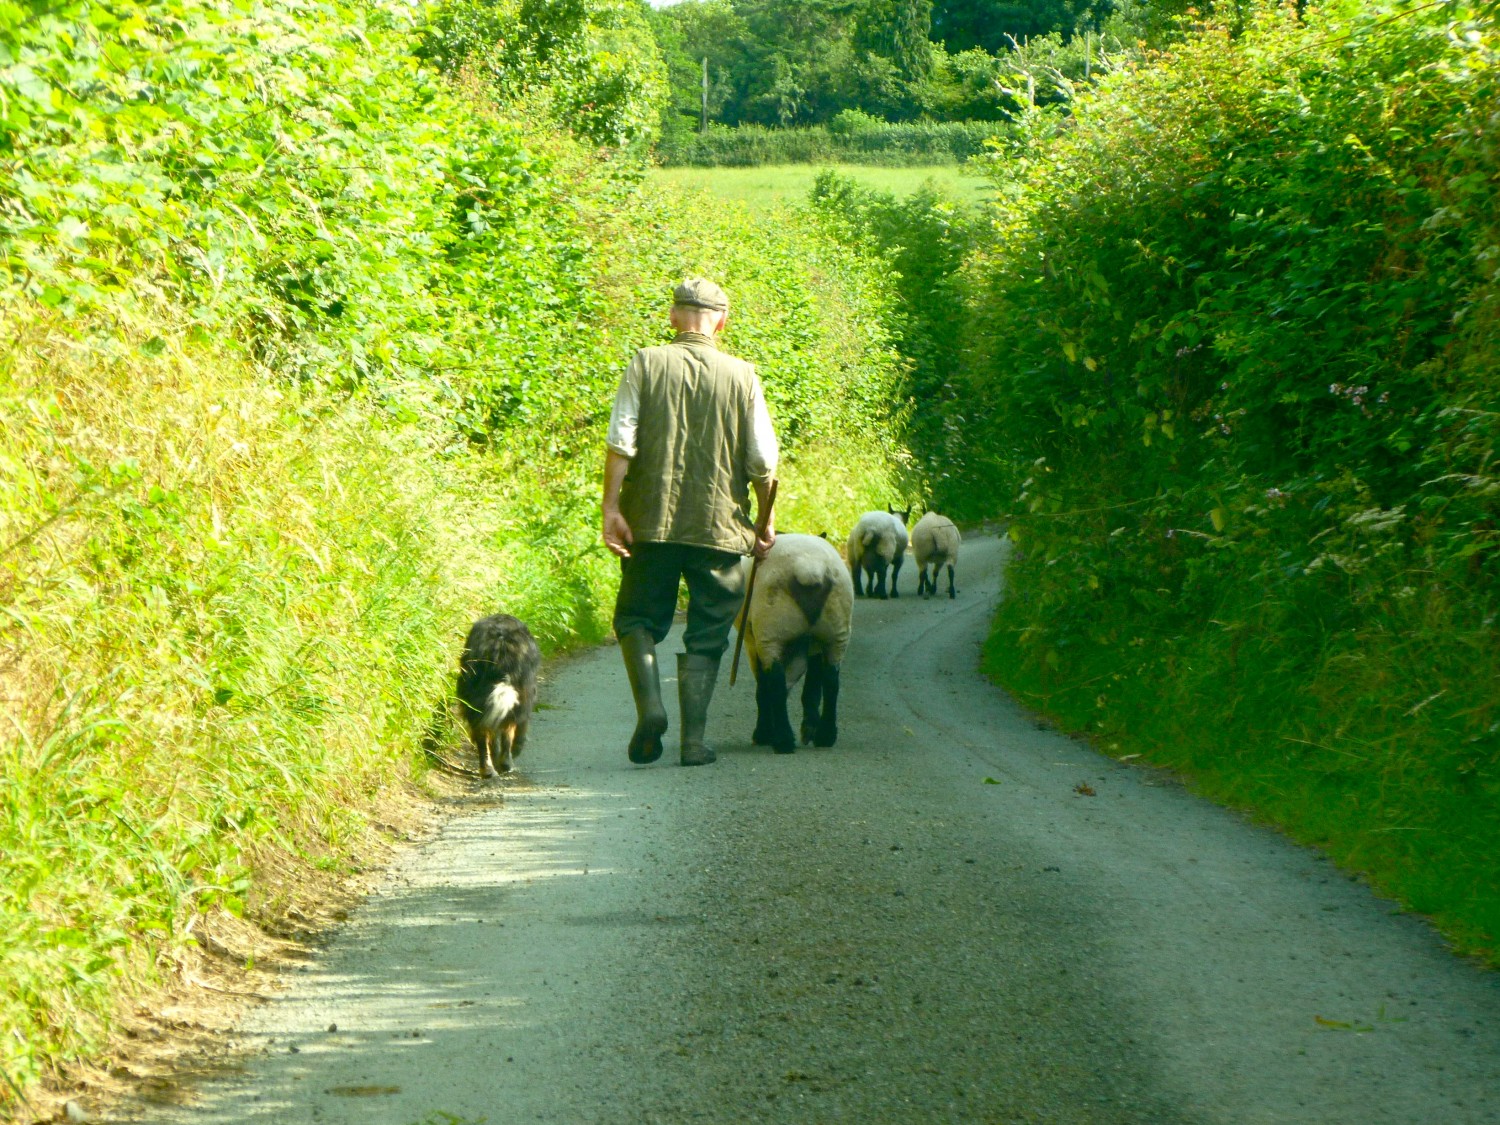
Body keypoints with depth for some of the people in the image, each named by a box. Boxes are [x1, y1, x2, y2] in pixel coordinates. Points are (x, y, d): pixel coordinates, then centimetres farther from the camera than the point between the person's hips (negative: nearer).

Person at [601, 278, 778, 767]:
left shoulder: (647, 364, 1)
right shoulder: (742, 376, 2)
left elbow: (620, 443, -8)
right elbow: (762, 462, 1)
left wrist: (611, 508, -5)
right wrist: (766, 523, 12)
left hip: (651, 521, 0)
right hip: (720, 525, 0)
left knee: (637, 618, 14)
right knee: (706, 635, 8)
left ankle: (650, 705, -8)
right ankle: (693, 739, 4)